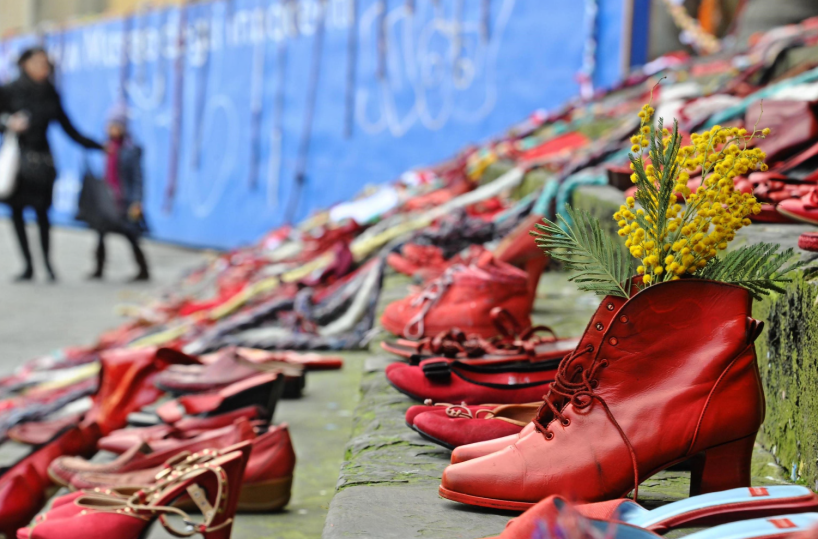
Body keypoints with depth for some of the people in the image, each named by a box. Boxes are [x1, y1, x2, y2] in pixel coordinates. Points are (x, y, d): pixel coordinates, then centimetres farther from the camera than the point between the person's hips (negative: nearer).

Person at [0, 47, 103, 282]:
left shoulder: (50, 95, 8)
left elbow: (70, 130, 12)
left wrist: (100, 147, 10)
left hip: (41, 160, 1)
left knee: (41, 210, -7)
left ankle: (47, 262, 2)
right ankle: (28, 265, 7)